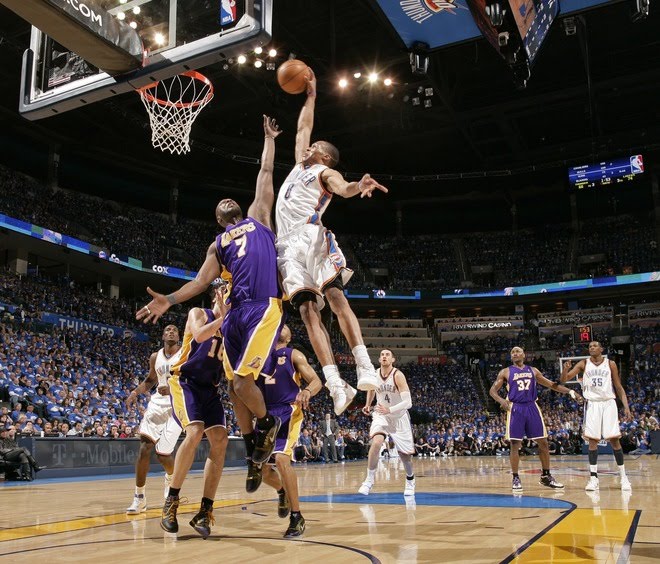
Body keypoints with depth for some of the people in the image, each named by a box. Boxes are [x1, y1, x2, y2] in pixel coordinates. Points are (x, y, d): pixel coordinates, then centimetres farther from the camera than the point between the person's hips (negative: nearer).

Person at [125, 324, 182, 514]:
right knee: (144, 448, -11)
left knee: (163, 454, -5)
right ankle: (139, 497, -1)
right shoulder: (155, 357, 9)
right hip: (157, 403, 4)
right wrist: (135, 393, 8)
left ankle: (171, 477, 32)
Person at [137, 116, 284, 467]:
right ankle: (252, 450, 22)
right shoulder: (217, 246, 23)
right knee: (236, 386, 7)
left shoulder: (257, 217, 18)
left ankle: (267, 424, 12)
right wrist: (170, 300, -2)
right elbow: (200, 282, 12)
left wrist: (269, 139, 28)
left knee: (242, 381, -16)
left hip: (264, 308, -5)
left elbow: (266, 173, 21)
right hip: (235, 312, 5)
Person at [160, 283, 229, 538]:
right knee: (195, 432, -26)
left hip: (210, 388, 6)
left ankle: (205, 511, -5)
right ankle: (171, 501, -11)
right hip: (185, 381, -6)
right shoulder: (198, 313, -3)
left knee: (220, 440, -9)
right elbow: (200, 335, -25)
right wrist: (226, 317, -24)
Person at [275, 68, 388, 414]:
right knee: (307, 310, -12)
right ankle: (336, 385, -21)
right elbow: (303, 126, 42)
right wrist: (310, 96, 54)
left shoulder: (326, 172, 12)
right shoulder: (300, 165, 32)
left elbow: (342, 188, -12)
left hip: (312, 238, -5)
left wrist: (358, 187, -34)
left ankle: (365, 368, -27)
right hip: (289, 246, 5)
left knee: (335, 297, -22)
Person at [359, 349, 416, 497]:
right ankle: (369, 480, -15)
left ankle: (410, 480, 37)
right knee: (376, 442, -25)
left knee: (405, 453, 8)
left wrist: (389, 410, -42)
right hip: (381, 415, 2)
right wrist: (367, 405, 12)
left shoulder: (398, 375, -23)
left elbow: (408, 402, -30)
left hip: (399, 417, -2)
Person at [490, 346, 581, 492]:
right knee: (515, 444, -4)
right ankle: (515, 478, 5)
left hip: (532, 408, 3)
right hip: (515, 409, -3)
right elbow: (493, 390, 2)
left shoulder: (533, 371, 12)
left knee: (543, 442, 4)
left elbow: (551, 384, 15)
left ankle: (546, 476, 17)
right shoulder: (505, 372, 3)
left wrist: (569, 391, 4)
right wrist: (501, 400, -19)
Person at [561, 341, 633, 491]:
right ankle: (593, 477, -1)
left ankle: (623, 476, 6)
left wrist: (626, 407, -3)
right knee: (593, 440, -2)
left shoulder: (610, 364, 5)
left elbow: (619, 387, 7)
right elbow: (564, 379, -2)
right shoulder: (584, 364, 5)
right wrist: (565, 370, -25)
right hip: (592, 404, 0)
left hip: (608, 403, 0)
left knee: (614, 439, -3)